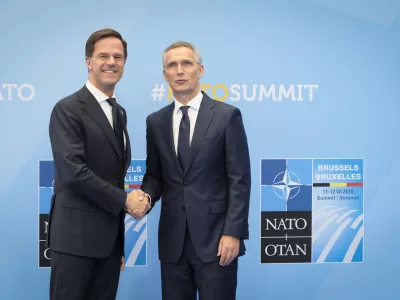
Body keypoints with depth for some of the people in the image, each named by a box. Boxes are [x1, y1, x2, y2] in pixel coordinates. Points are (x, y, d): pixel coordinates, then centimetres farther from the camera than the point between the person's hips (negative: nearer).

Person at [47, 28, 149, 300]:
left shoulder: (120, 113, 15)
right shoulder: (68, 109, -9)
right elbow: (73, 170, -19)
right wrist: (124, 200, -14)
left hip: (112, 234, 7)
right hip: (76, 233, -7)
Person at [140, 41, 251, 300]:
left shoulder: (227, 115, -2)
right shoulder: (155, 121, 10)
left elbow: (239, 179, -6)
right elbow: (155, 175, 13)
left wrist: (233, 232, -12)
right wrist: (146, 197, -9)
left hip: (215, 237, -4)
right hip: (173, 239, 4)